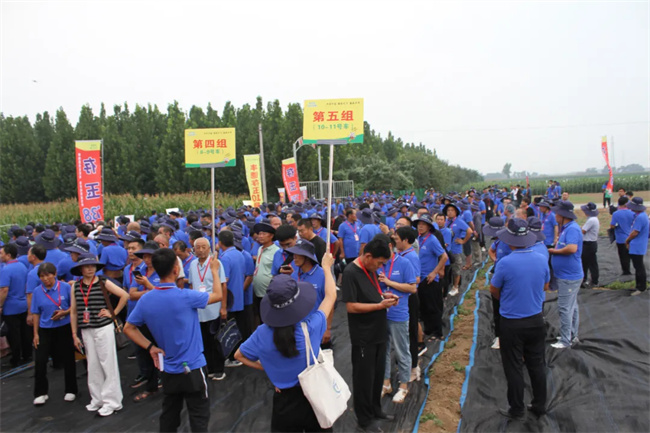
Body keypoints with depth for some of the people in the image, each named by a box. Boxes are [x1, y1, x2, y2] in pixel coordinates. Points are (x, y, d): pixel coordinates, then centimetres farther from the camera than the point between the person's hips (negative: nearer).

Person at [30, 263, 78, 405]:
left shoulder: (65, 287, -9)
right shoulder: (37, 291, -2)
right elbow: (36, 313, 4)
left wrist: (65, 312, -20)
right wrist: (35, 333, 2)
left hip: (64, 328, -2)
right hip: (45, 330, 2)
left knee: (68, 360, 7)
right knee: (40, 361, -3)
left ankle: (70, 390, 25)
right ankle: (40, 393, 16)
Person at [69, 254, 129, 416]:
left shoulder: (104, 283, -6)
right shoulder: (75, 286, 5)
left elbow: (125, 296, -6)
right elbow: (73, 311, 8)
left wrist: (113, 313, -5)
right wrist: (74, 334, 6)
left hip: (104, 328, -4)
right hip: (86, 330, 4)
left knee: (108, 364, 0)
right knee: (93, 365, 11)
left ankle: (111, 401, 8)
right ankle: (97, 399, 24)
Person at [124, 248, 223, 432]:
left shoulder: (145, 299, -6)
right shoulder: (185, 297, -21)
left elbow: (129, 328, 5)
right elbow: (218, 295, -6)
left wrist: (150, 347, 2)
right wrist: (214, 271, 8)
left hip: (168, 370, 6)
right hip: (192, 368, -6)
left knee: (169, 416, 20)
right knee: (199, 418, 6)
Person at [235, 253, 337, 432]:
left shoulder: (263, 334, -19)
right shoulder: (311, 326, -23)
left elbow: (239, 355, 0)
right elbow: (331, 296, -5)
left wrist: (266, 368, 3)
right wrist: (326, 267, 8)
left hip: (284, 401, 0)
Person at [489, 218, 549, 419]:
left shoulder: (505, 263, -23)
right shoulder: (541, 259, -7)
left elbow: (494, 290, -8)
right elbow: (545, 286, 9)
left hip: (512, 323, -5)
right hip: (536, 320, 5)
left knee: (514, 367, 9)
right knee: (537, 364, 18)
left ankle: (516, 409, 21)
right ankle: (540, 405, 30)